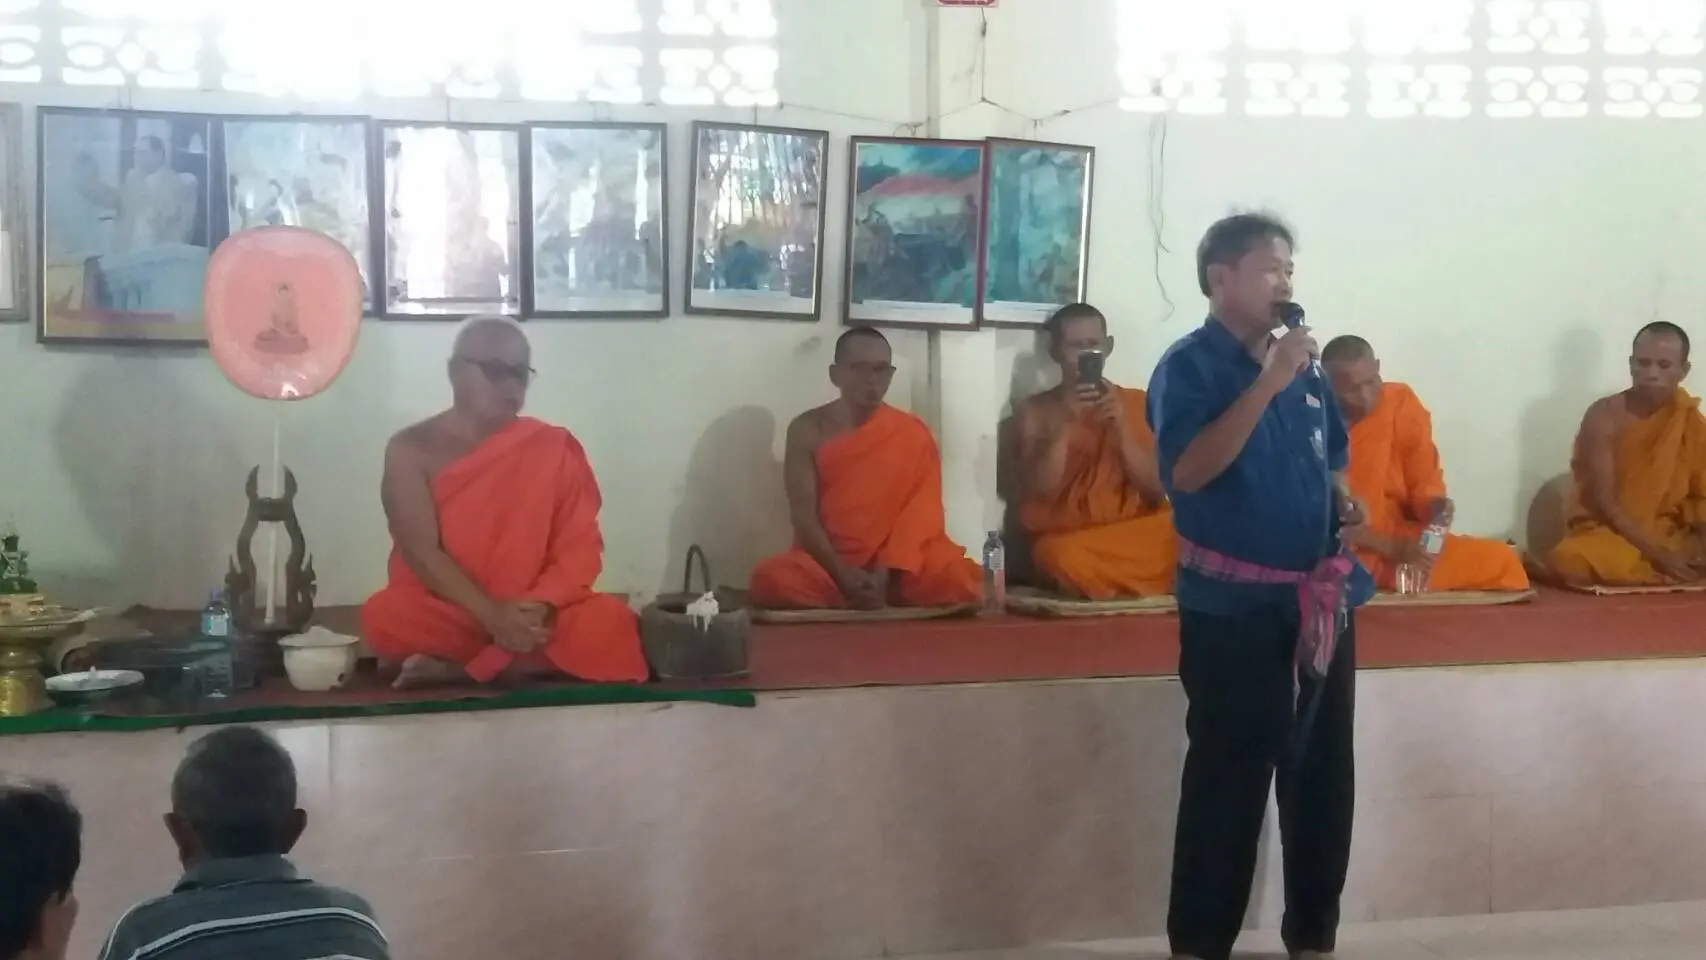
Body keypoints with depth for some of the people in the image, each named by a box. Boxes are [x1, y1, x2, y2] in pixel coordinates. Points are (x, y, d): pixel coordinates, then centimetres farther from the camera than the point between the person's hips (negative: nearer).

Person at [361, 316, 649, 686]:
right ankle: (523, 664, -19)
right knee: (384, 617, -34)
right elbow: (421, 552, -11)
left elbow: (581, 548, -1)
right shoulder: (411, 449, -1)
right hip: (445, 617, -2)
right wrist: (492, 615, -25)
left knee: (608, 623, -29)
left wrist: (539, 607, -21)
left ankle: (453, 670, -21)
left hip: (532, 619, 2)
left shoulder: (555, 448, 4)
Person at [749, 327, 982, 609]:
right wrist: (842, 574, -19)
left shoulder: (913, 434, 7)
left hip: (899, 570, 1)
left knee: (964, 580, -29)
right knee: (771, 579, -35)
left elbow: (921, 513, -2)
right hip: (827, 567, -1)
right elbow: (803, 513, -4)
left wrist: (885, 572, -18)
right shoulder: (807, 430, 4)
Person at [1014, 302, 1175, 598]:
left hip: (1132, 533, 1)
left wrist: (1121, 428, -10)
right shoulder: (1035, 410, 6)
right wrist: (1066, 424, -14)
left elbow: (1156, 489, 2)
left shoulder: (1136, 403, 11)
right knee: (1061, 554, -37)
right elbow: (1038, 491, -5)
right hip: (1067, 537, -1)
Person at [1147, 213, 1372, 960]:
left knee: (1323, 775, 12)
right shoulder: (1190, 365, -10)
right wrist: (1268, 382, -26)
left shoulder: (1302, 369, 11)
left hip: (1321, 600, 7)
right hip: (1234, 608, -7)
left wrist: (1342, 499, 2)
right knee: (1229, 781, -3)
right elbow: (1187, 471, -25)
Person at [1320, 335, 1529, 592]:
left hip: (1404, 541, 4)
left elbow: (1425, 482, 7)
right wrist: (1390, 548, -21)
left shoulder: (1402, 404, 0)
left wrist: (1435, 505, -17)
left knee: (1500, 561, -9)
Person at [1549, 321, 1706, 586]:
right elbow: (1603, 501, -15)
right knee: (1570, 561, -36)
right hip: (1608, 532, -4)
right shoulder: (1604, 416, -9)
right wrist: (1657, 553, -24)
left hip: (1669, 536, 4)